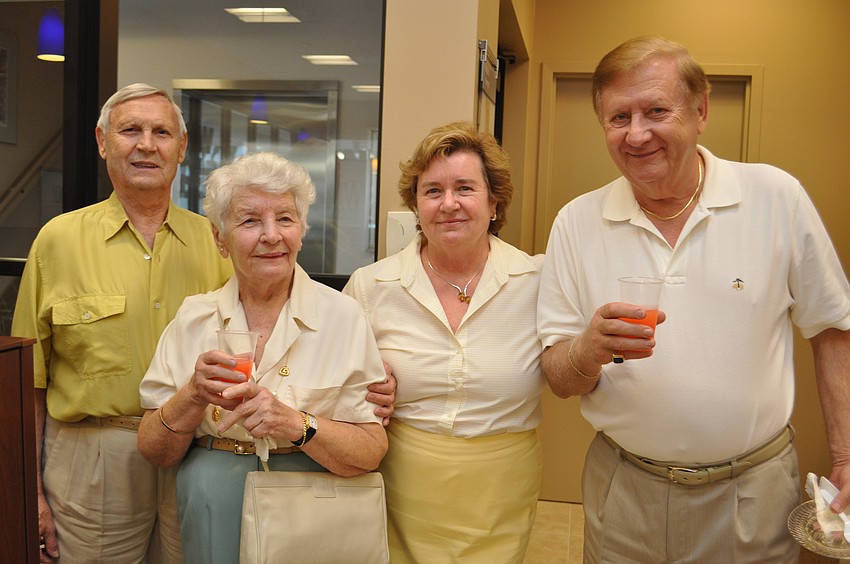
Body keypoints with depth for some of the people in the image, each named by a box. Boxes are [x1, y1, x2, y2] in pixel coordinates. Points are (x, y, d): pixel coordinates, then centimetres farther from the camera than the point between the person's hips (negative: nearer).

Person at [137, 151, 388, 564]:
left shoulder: (342, 316, -9)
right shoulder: (193, 317, -2)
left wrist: (295, 423, -26)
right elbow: (154, 453, -1)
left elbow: (371, 452, -11)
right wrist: (194, 396, -18)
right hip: (210, 526, 2)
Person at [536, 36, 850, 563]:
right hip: (624, 493, 1)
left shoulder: (777, 197, -8)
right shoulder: (576, 223, -7)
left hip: (753, 492, 0)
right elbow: (560, 379, -5)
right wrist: (590, 351, -27)